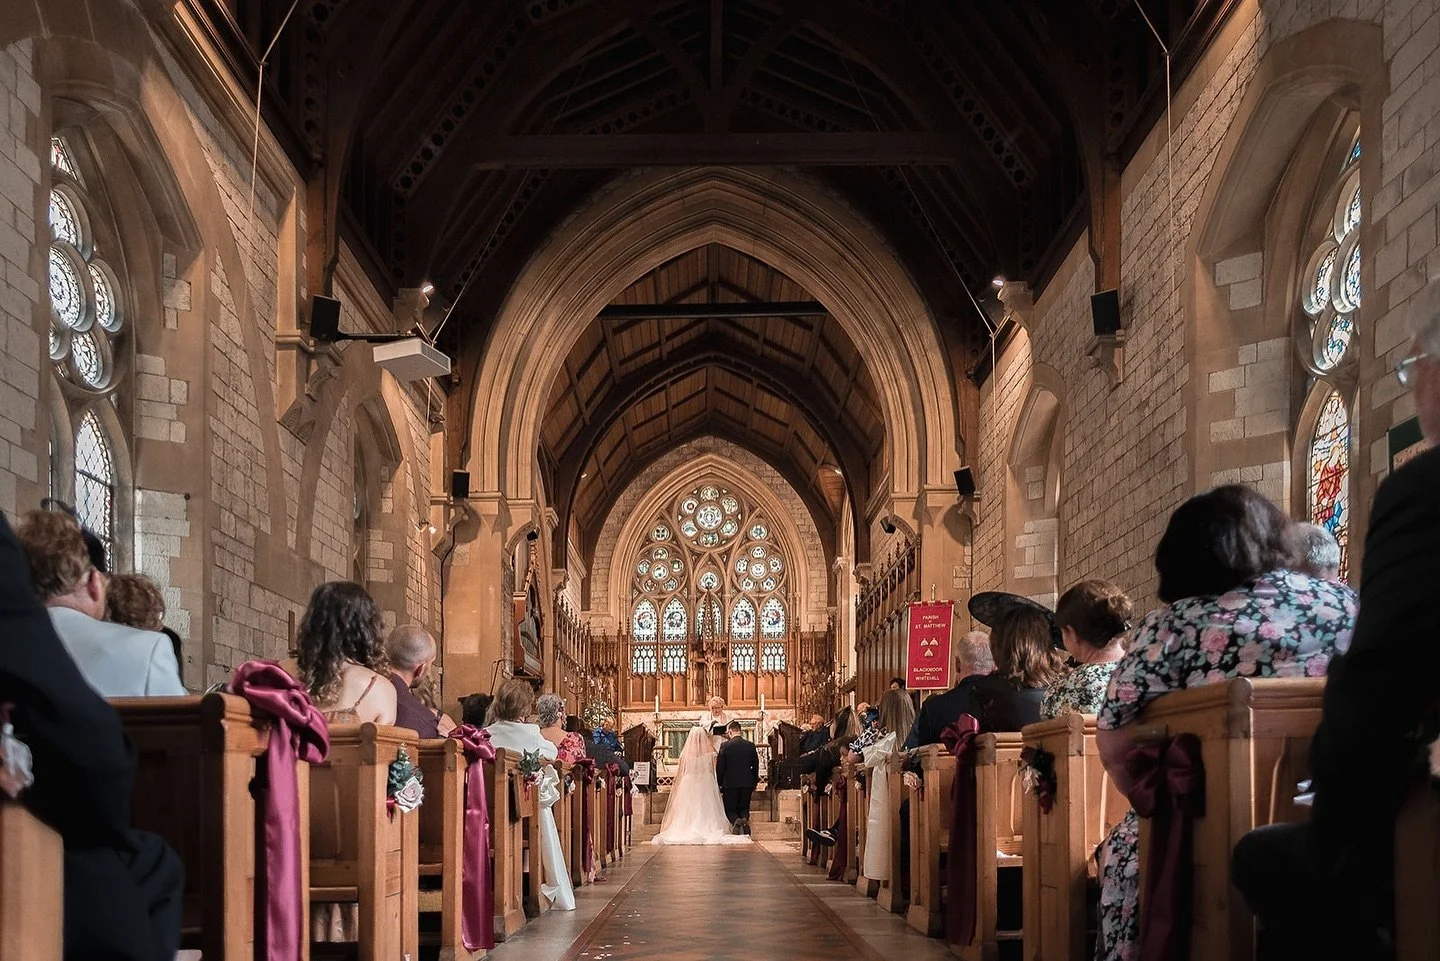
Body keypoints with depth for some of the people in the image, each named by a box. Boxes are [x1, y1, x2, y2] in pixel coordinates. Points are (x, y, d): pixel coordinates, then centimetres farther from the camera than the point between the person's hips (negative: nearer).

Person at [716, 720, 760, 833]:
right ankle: (745, 820, -18)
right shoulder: (750, 745, 3)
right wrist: (754, 783, 20)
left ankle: (736, 820, -25)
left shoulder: (725, 746, -8)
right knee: (744, 808, 15)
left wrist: (719, 785, 4)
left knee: (730, 809, 8)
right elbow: (756, 766, 9)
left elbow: (719, 767, -6)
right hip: (747, 783, 3)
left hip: (730, 783, -3)